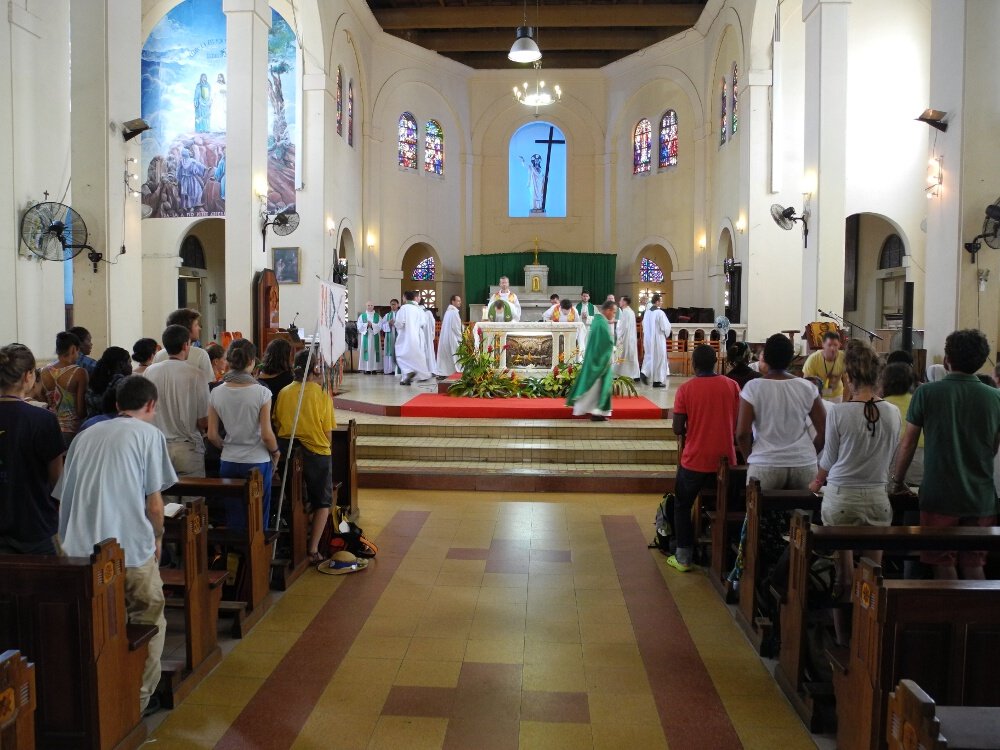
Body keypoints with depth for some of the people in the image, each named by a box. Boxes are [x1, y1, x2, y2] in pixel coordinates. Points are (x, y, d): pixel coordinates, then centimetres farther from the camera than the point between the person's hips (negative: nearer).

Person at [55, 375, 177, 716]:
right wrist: (157, 538, 11)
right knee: (148, 622, 13)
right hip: (131, 550, -5)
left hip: (80, 550, 5)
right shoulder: (148, 433, -1)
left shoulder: (86, 436, 15)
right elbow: (154, 501, -5)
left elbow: (63, 498, 16)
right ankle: (138, 698, 17)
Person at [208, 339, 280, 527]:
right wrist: (275, 452, 5)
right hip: (257, 462, -3)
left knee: (233, 520, 14)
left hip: (228, 463, 4)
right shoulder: (261, 393, -14)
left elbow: (212, 435, 1)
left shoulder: (216, 394, -3)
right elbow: (267, 435, -14)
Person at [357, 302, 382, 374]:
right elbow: (359, 326, 0)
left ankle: (374, 368, -2)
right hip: (365, 337, 0)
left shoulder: (377, 316, 9)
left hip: (374, 337, 0)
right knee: (366, 351, -5)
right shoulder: (362, 316, 9)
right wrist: (366, 325, -14)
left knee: (374, 351, -3)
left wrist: (372, 325, -15)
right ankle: (366, 369, -5)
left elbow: (380, 326, -2)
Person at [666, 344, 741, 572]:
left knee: (682, 506, 16)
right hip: (726, 459, 2)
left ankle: (683, 557, 16)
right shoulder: (732, 385, -2)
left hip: (695, 461, -2)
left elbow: (677, 429, -8)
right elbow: (738, 424, 2)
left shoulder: (685, 389, -8)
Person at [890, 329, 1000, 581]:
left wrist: (896, 480, 7)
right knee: (974, 564, 13)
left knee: (943, 563, 8)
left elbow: (908, 443, -6)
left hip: (939, 496, -3)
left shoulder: (927, 392, -10)